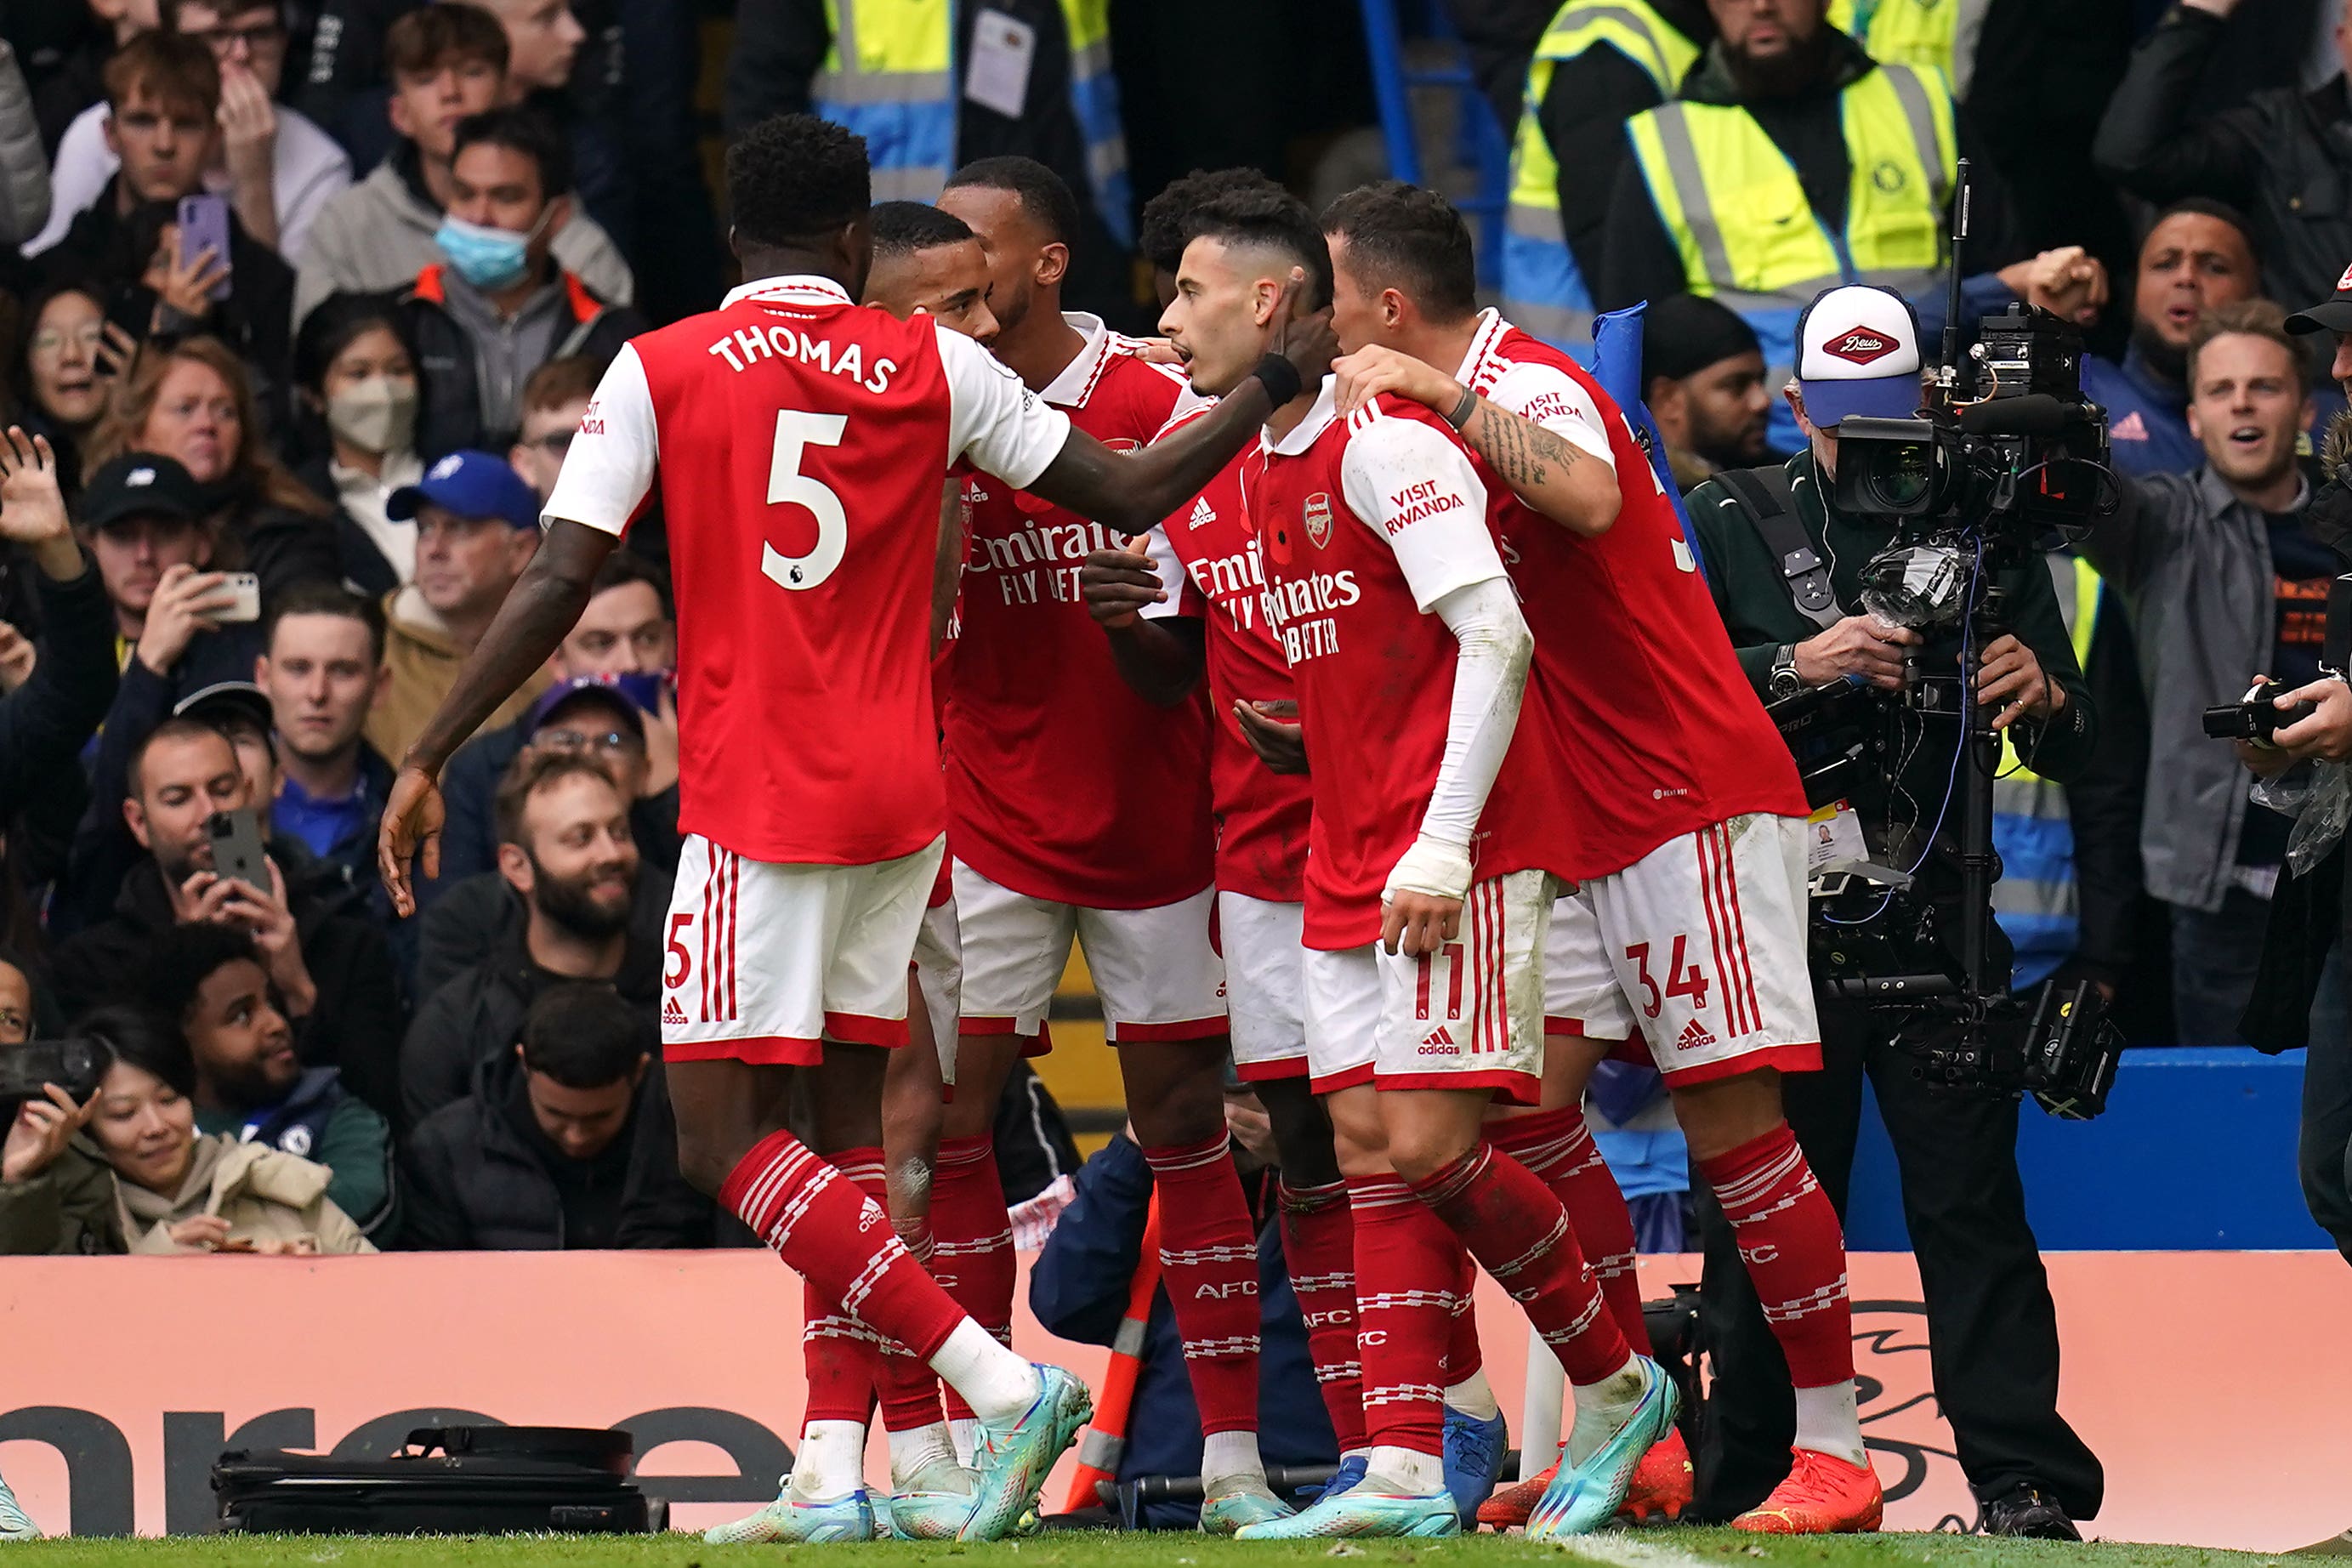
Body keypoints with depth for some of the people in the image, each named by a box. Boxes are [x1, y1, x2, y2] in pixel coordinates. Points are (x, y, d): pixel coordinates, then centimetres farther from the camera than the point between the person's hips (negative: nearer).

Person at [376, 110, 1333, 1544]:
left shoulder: (659, 371, -2)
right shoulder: (932, 365, 4)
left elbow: (560, 584, -7)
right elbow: (1130, 497, 8)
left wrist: (428, 758, -1)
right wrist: (1276, 381, 21)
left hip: (757, 803, -4)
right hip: (901, 798, 4)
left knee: (724, 1138, -5)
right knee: (850, 1116, 12)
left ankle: (1000, 1383, -17)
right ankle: (839, 1469, 5)